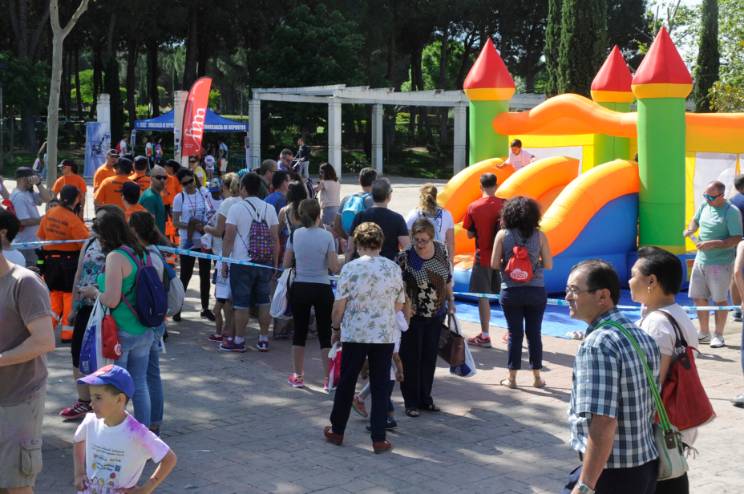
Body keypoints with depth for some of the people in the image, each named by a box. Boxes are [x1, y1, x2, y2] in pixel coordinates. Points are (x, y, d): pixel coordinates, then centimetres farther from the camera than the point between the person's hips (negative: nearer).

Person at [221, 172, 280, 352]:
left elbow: (229, 238, -8)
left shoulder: (236, 208, -6)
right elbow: (275, 239, 4)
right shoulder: (269, 209, 5)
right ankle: (263, 340, 15)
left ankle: (239, 341, 9)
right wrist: (275, 263, 10)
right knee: (264, 302, 10)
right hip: (265, 263, 4)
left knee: (242, 304, 2)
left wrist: (224, 262, -1)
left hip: (241, 263, -4)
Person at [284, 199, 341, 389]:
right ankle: (328, 379, 7)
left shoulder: (295, 235, -3)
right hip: (322, 289, -2)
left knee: (300, 332, 12)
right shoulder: (327, 236, -10)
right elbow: (335, 268, -11)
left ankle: (297, 376, 20)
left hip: (299, 288, 2)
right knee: (325, 334, 6)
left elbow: (286, 264, 2)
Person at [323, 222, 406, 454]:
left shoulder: (350, 268, -9)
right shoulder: (394, 268, -1)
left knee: (346, 384, 13)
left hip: (354, 334, -1)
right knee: (380, 387, 7)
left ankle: (337, 431, 25)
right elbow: (399, 305, 8)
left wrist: (336, 328, 8)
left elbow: (339, 305, -7)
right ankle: (379, 439, 7)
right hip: (385, 336, 1)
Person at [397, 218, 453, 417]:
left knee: (430, 357, 12)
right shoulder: (405, 257, -17)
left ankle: (425, 399, 24)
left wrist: (451, 300, 13)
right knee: (411, 359, 2)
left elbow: (448, 278, 11)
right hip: (413, 316, -5)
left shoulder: (441, 250, -2)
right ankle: (411, 402, 12)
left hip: (436, 314, 5)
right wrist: (405, 308, -21)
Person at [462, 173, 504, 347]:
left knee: (483, 296, 2)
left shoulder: (473, 207, -8)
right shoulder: (505, 205, -5)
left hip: (483, 257, -2)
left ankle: (484, 336, 3)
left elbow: (470, 234, -2)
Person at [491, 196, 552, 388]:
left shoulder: (503, 234, -5)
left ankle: (512, 377, 10)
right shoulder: (539, 235, -3)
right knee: (534, 333, 9)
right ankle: (537, 377, 16)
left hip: (511, 291, 0)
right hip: (536, 291, 1)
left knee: (514, 333, 6)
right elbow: (548, 265, -1)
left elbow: (494, 264, -5)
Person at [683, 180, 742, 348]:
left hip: (720, 263, -7)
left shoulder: (731, 212, -15)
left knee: (720, 299, 2)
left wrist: (713, 244, -26)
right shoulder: (704, 205, 4)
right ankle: (704, 333, 26)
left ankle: (718, 336, 13)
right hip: (701, 259, 7)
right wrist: (690, 230, -2)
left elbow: (736, 239, -18)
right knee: (699, 298, 11)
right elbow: (695, 220, 21)